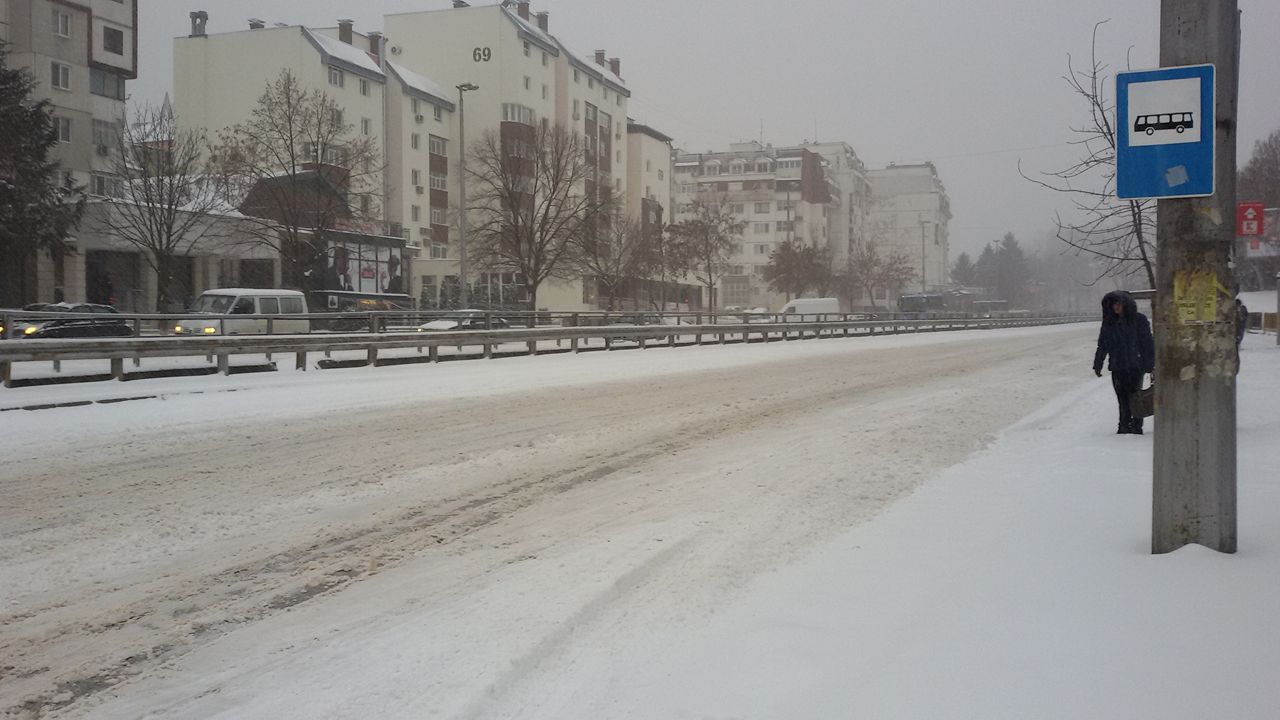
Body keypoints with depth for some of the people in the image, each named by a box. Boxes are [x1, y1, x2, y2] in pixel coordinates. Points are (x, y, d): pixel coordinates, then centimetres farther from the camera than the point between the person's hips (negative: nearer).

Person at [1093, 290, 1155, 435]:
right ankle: (1124, 426, 9)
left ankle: (1136, 427, 4)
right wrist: (1097, 365, 10)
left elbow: (1148, 343, -1)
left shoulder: (1139, 320, -1)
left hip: (1135, 367, -3)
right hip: (1117, 367, 3)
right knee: (1122, 400, 3)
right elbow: (1102, 346, 14)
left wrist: (1150, 364, -6)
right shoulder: (1109, 323, 10)